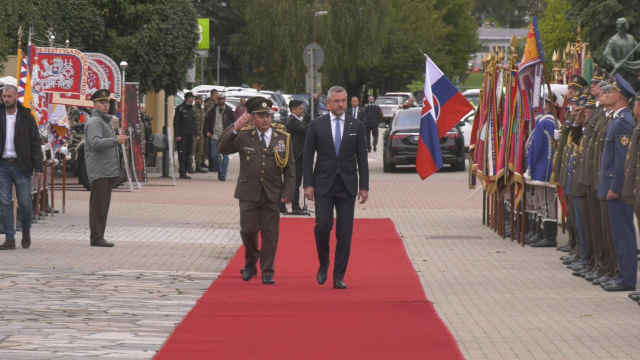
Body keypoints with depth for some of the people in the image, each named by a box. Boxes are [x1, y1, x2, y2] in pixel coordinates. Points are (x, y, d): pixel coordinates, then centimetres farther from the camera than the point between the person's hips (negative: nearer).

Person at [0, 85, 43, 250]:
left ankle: (26, 231, 24)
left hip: (21, 165, -2)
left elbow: (35, 143, 2)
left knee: (25, 203, -1)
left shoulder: (26, 117, 2)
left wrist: (38, 168, -4)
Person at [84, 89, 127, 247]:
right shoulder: (94, 122, -10)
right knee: (98, 205, -9)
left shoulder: (105, 121, 23)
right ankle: (96, 237, -9)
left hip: (108, 170, 10)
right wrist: (115, 141, -34)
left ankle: (99, 236, 14)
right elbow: (95, 143, -25)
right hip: (99, 170, -10)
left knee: (103, 205, 11)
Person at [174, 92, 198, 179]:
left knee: (188, 153, 7)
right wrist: (177, 135, -15)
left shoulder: (191, 109, 17)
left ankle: (184, 171, 10)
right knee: (182, 153, -8)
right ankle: (182, 172, -11)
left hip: (190, 135, 7)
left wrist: (196, 134, 16)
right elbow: (176, 122, -8)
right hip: (182, 135, -7)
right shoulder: (180, 108, -4)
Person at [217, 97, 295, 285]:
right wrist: (235, 128, -21)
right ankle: (250, 262, 24)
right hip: (248, 192, 0)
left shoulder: (282, 137, 2)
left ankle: (267, 272, 10)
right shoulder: (243, 135, 0)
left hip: (272, 194, 1)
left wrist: (288, 192, -2)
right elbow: (223, 149, -11)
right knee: (248, 230, -3)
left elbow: (289, 168, 5)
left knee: (270, 234, 2)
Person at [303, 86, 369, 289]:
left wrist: (364, 187, 2)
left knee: (345, 233, -1)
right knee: (322, 226, -11)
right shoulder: (316, 125, 4)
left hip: (347, 185, 1)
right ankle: (323, 264, 15)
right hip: (323, 184, -1)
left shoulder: (356, 126, 7)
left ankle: (339, 276, 4)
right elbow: (308, 156, 3)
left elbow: (362, 158, 8)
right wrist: (308, 184, -6)